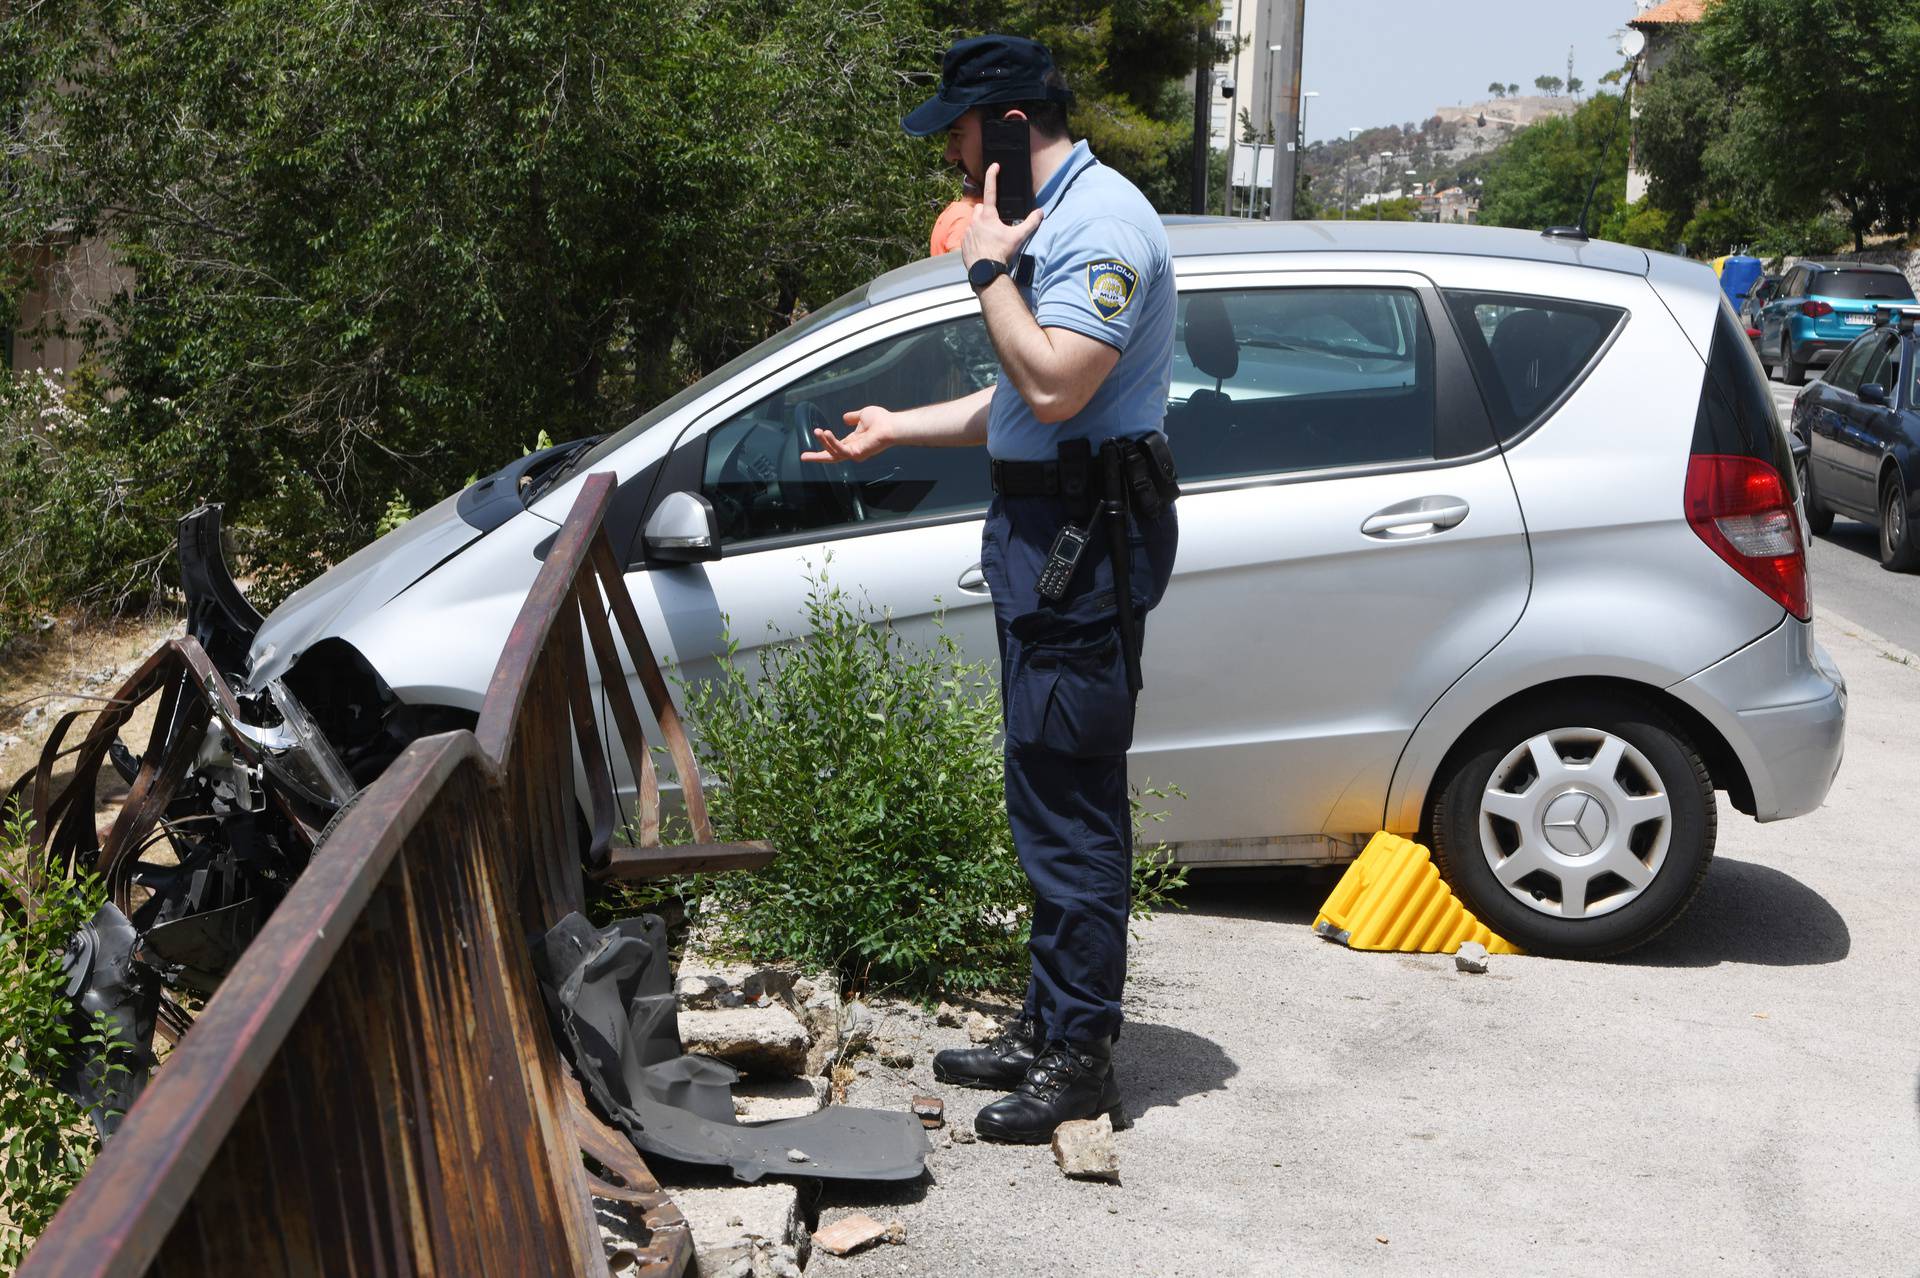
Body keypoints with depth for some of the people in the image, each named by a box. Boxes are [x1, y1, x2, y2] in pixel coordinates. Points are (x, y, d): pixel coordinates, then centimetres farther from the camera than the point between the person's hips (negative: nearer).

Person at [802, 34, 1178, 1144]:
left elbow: (1056, 387, -27)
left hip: (1087, 538, -11)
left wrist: (990, 269, -15)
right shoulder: (1052, 218, 19)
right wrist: (898, 428, 27)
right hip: (1046, 527, 11)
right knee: (1056, 794, 14)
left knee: (1068, 797, -7)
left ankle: (1080, 1055, 2)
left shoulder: (1101, 223, -15)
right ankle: (1050, 1026, 24)